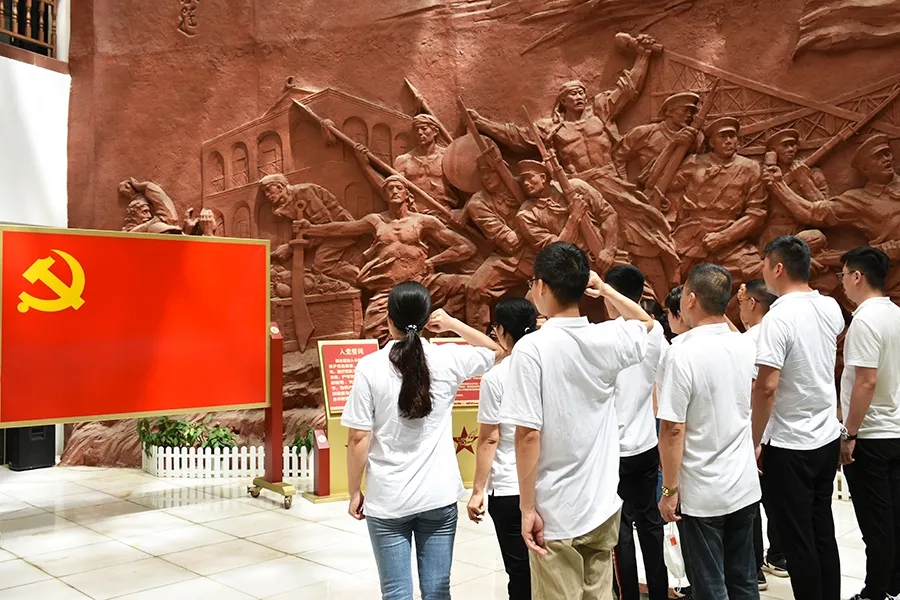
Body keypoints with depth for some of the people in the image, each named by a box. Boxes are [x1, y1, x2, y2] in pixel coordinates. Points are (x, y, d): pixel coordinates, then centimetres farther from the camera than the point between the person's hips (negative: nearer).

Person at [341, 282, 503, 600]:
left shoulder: (370, 367, -10)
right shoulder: (448, 359, -4)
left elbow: (358, 438, -8)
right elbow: (496, 351, 15)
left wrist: (354, 492, 3)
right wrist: (453, 324, 10)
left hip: (388, 500, -2)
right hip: (439, 496, 2)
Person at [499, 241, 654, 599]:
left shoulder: (532, 348, -17)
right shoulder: (607, 340, -2)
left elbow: (528, 435, -18)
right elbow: (645, 322, 22)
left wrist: (528, 508, -10)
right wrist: (604, 289, 14)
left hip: (556, 514, -4)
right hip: (603, 507, 5)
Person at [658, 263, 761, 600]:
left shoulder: (684, 354, -20)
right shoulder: (747, 347, -2)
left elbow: (672, 430, -19)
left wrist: (670, 489, -11)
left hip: (702, 494, -6)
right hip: (744, 486, 6)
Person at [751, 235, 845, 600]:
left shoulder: (779, 317, -20)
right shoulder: (831, 308, 3)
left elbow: (766, 387, -24)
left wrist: (754, 442, -14)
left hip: (789, 446, -8)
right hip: (827, 438, 8)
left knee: (798, 541, 4)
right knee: (823, 532, 18)